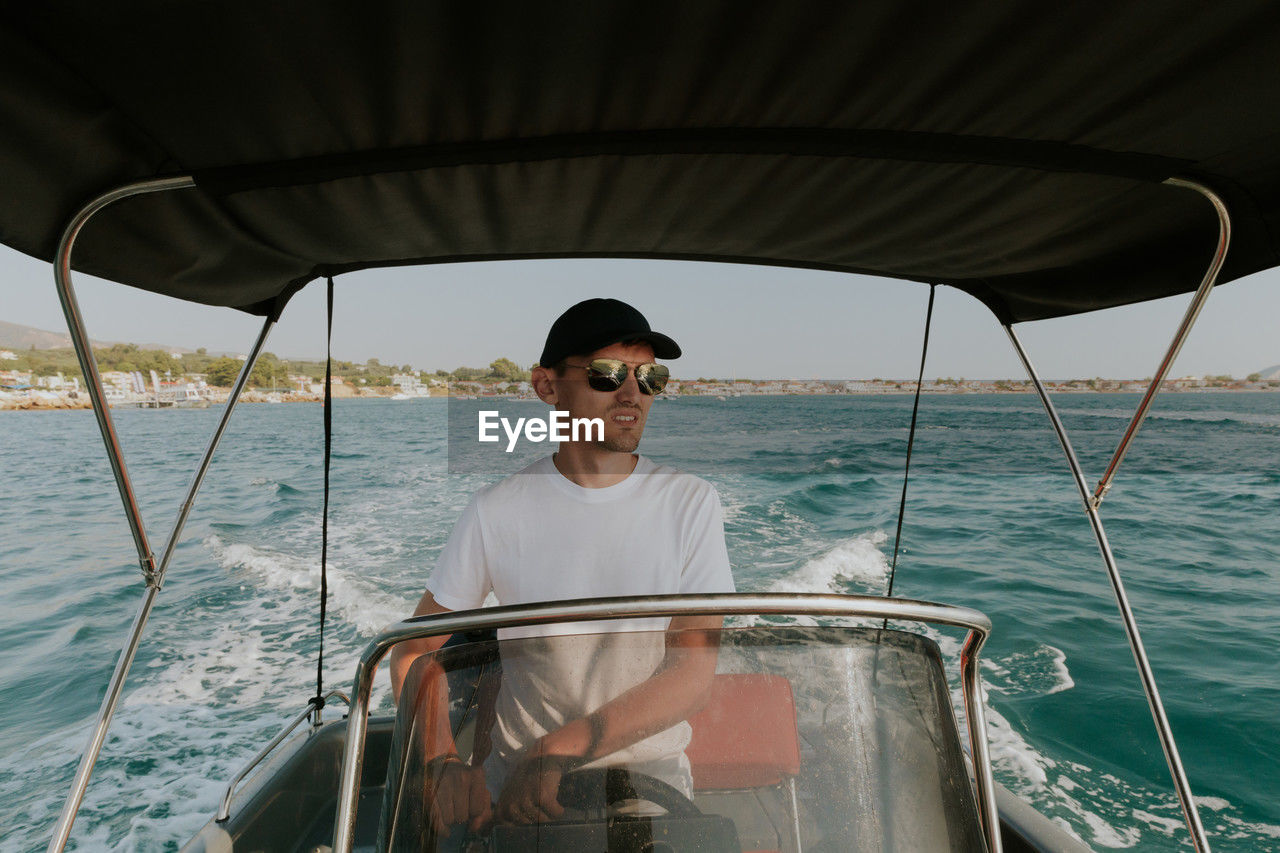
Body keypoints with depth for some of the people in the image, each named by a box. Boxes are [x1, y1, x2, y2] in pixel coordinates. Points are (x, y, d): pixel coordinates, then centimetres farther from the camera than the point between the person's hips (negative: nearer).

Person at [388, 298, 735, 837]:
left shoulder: (690, 503, -9)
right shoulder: (497, 511, -8)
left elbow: (693, 674, -12)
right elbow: (415, 651, 0)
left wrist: (560, 749, -19)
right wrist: (445, 761, -16)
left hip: (649, 773, 1)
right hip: (516, 771, 0)